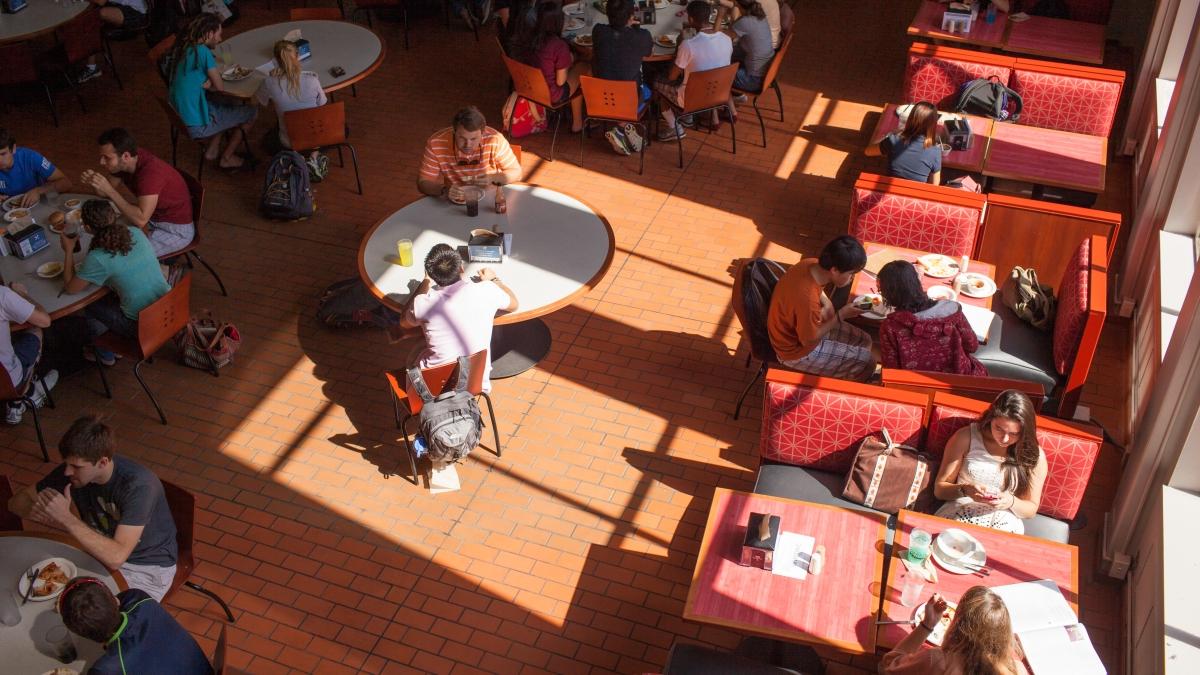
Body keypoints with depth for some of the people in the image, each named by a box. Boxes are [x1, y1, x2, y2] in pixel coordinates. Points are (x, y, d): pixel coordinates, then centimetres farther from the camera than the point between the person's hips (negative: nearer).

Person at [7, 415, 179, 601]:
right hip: (102, 551, 6)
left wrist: (66, 518, -39)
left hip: (148, 567, -6)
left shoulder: (139, 485, -33)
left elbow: (116, 557, -38)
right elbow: (17, 501, -1)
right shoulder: (72, 471, -13)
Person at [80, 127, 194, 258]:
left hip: (176, 229, -9)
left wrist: (109, 190, -36)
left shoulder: (150, 171, -33)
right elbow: (109, 193, 7)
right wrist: (94, 184, -16)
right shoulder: (128, 161, -8)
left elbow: (141, 220, -39)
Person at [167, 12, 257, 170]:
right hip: (197, 124, -9)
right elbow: (220, 88, -15)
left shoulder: (184, 48, 4)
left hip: (181, 114, 9)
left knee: (230, 106, 28)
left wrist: (205, 83, -6)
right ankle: (227, 158, 18)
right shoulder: (202, 51, -23)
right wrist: (206, 84, 2)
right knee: (251, 113, 7)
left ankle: (212, 150, 26)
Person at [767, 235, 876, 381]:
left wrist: (827, 303, -8)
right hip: (796, 350, -8)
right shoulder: (807, 299, -40)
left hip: (806, 328, 8)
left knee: (864, 341, 13)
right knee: (866, 362, -5)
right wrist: (841, 315, -19)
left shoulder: (811, 264, -15)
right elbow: (809, 341, -24)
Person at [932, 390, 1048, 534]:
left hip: (1004, 525, 1)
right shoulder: (966, 437, -2)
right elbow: (939, 489, 2)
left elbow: (1031, 509, 10)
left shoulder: (1034, 455, 1)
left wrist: (1012, 502, -13)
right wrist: (965, 490, -19)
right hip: (959, 515, -1)